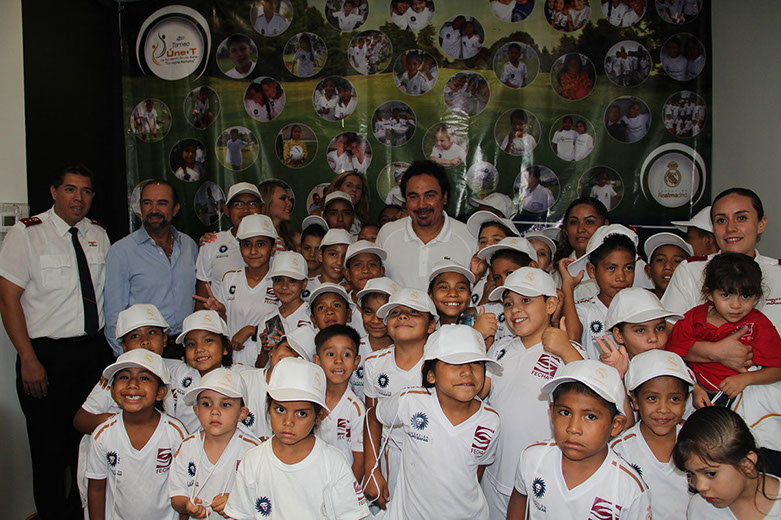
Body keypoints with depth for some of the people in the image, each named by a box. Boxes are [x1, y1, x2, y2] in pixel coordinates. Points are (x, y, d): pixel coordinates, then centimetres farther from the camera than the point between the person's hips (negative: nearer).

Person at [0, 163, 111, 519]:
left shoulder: (99, 236, 9)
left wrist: (110, 347, 6)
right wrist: (29, 360, -14)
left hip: (94, 353, 4)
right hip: (46, 355, -4)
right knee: (50, 449, 4)